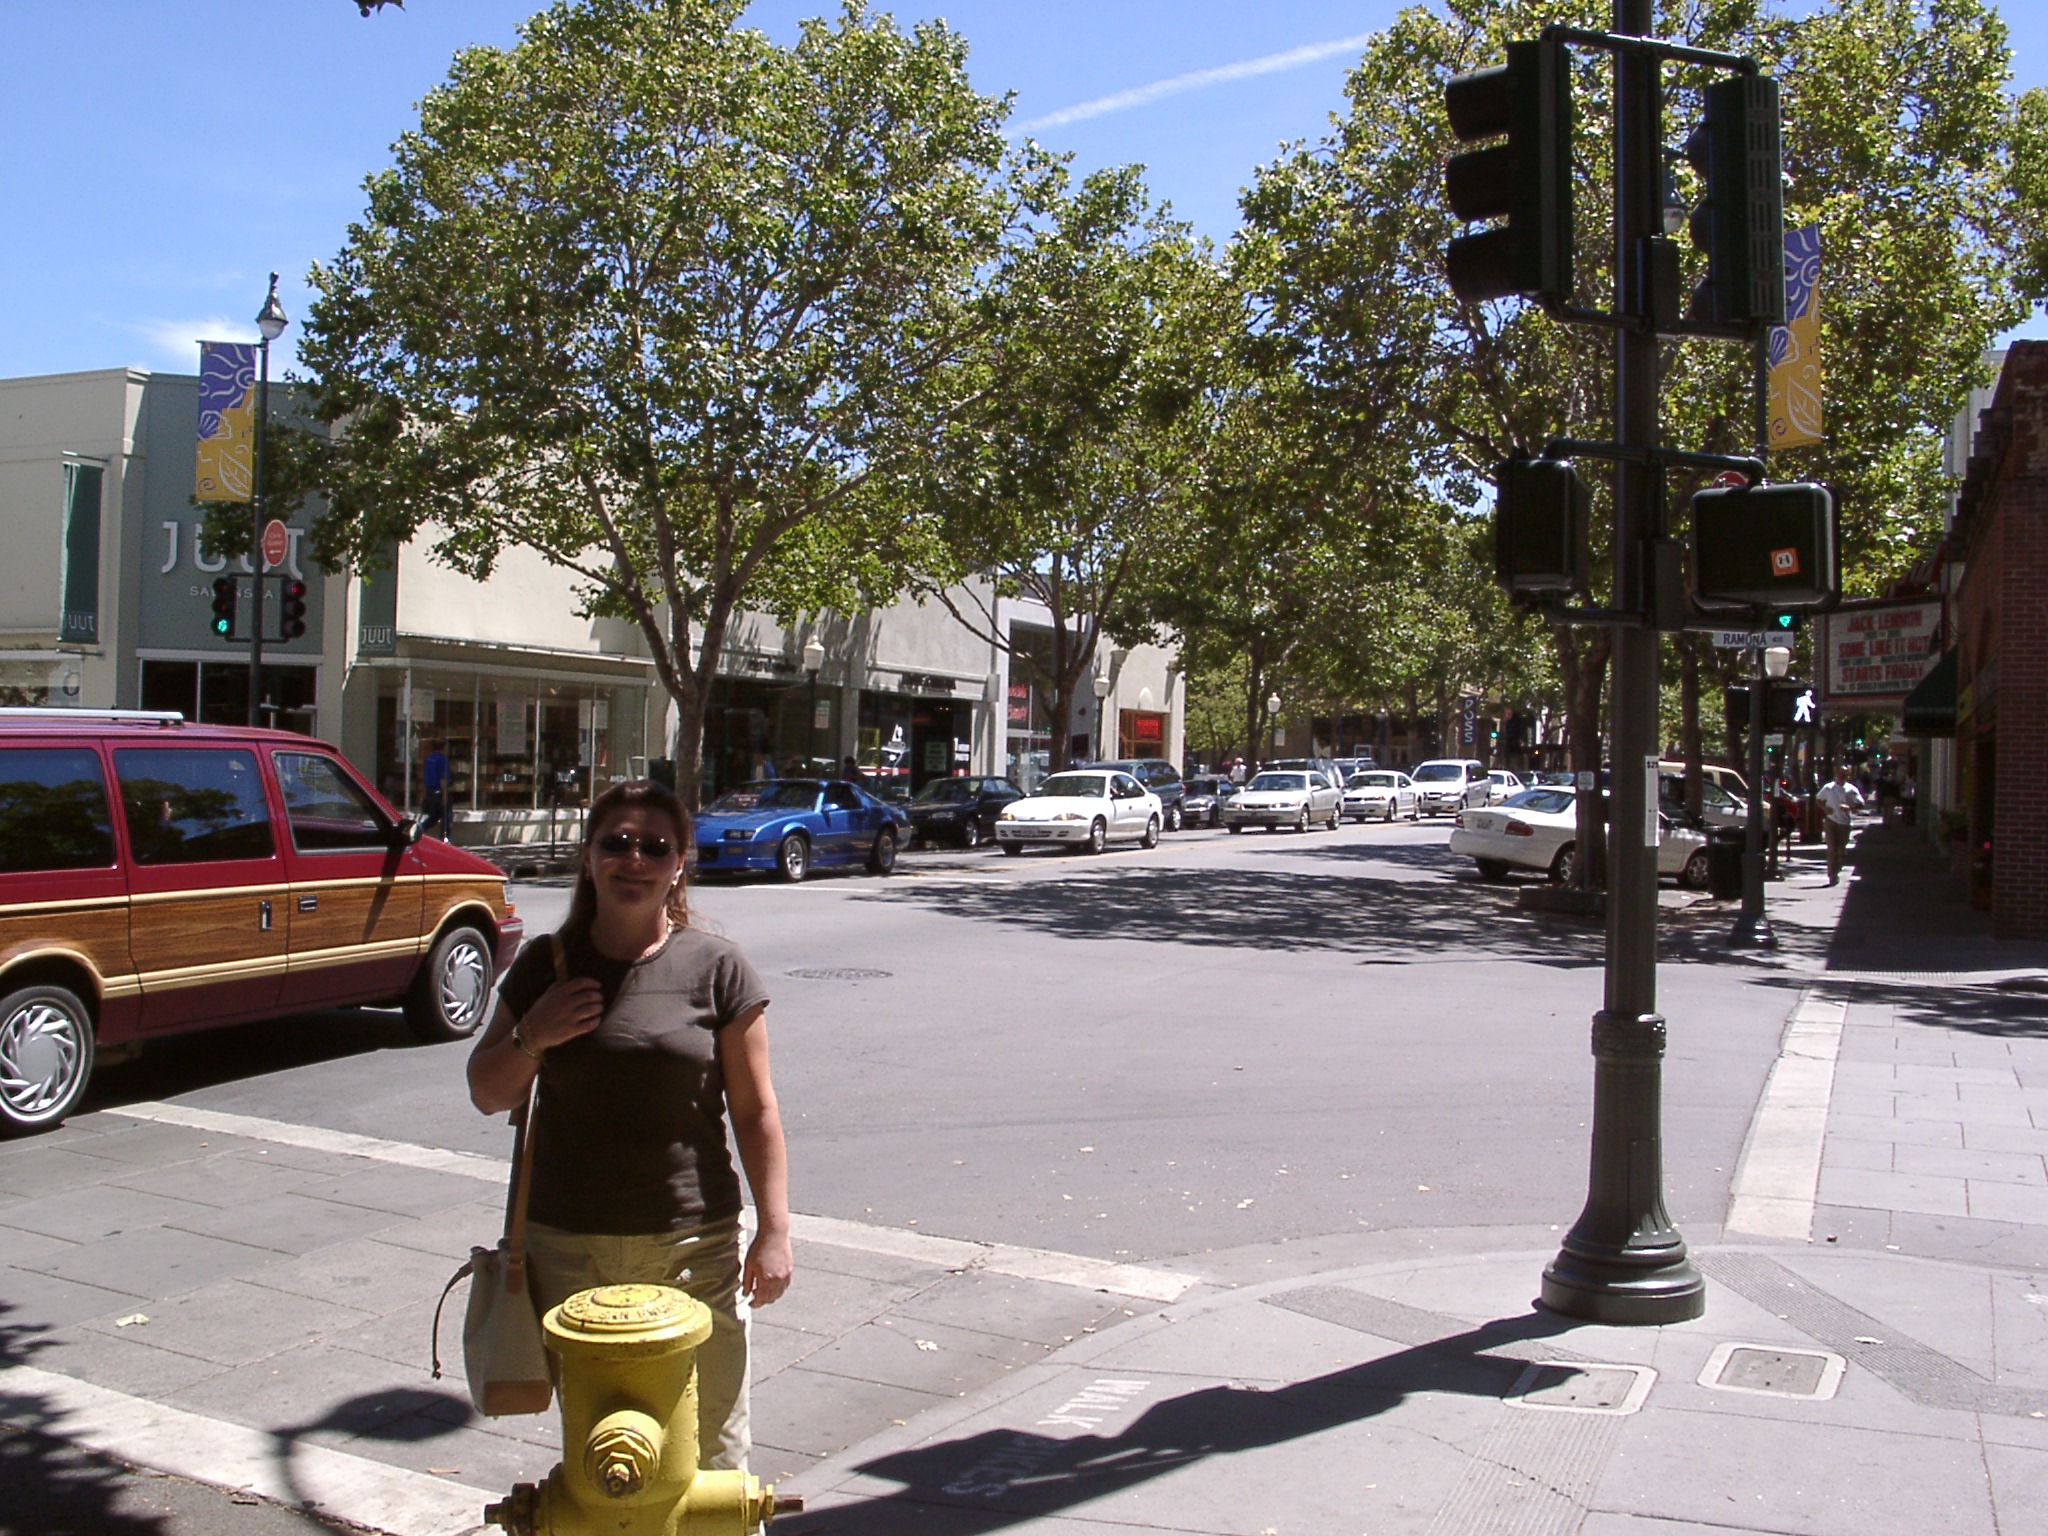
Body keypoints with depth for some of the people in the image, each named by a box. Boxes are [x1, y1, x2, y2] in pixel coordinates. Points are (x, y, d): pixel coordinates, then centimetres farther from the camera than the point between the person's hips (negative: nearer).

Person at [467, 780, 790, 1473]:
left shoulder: (716, 967, -3)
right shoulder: (546, 965, 4)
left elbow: (755, 1110, -1)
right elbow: (489, 1095, 11)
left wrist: (774, 1231, -4)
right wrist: (531, 1037, -9)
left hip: (694, 1242, -2)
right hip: (566, 1244, 2)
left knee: (711, 1438, 3)